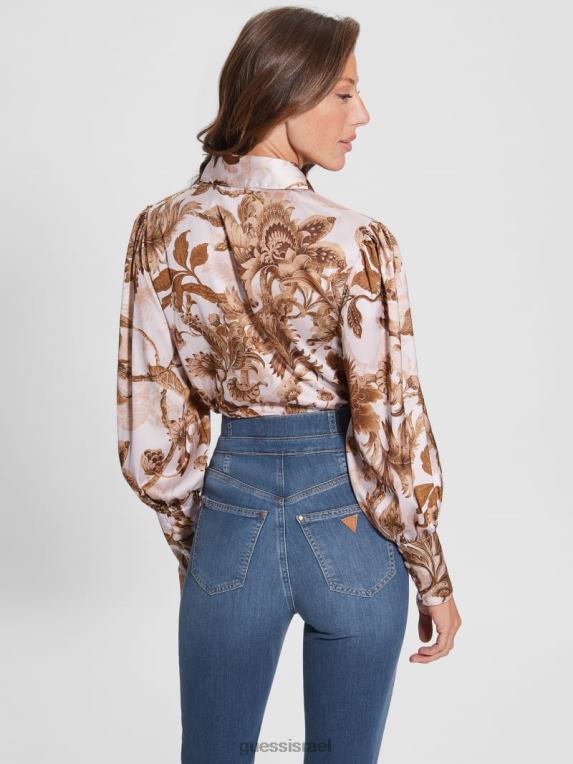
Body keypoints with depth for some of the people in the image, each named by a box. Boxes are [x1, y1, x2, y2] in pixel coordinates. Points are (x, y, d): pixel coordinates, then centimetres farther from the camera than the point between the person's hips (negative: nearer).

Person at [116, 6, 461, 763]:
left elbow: (151, 436, -3)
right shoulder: (355, 241, -19)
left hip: (232, 515, 3)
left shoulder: (162, 232, -8)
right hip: (349, 529, -2)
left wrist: (192, 545, 12)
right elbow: (392, 435, -15)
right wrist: (433, 578, -1)